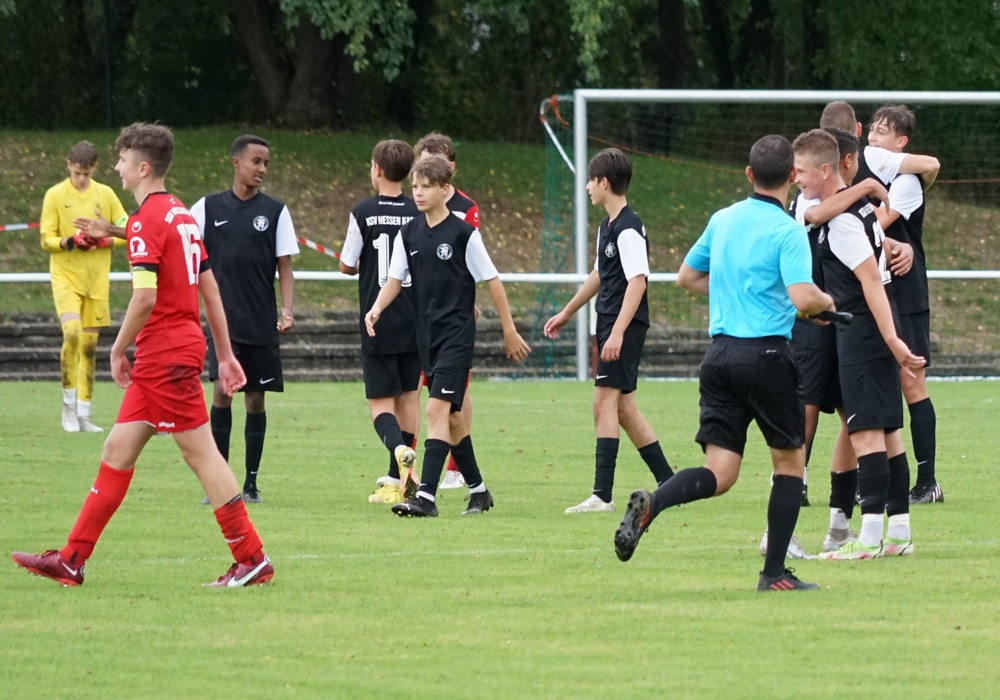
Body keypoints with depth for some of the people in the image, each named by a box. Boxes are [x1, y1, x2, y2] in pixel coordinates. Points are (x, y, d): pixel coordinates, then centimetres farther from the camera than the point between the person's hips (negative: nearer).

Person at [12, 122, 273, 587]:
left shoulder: (146, 221, -14)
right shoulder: (181, 214, 15)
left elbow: (145, 297, -22)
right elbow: (210, 289, 17)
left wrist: (119, 350, -9)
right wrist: (225, 354, 19)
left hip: (166, 356, -10)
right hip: (159, 359, 10)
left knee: (202, 454, -5)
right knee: (118, 450, 10)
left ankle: (252, 560, -2)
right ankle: (71, 560, 12)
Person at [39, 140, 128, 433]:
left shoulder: (105, 194, 5)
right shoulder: (55, 195, -1)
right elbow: (46, 240, -1)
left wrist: (103, 241, -11)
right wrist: (69, 242, -20)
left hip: (96, 282, 3)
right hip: (65, 277, -3)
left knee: (89, 345, 5)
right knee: (72, 332, -23)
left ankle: (83, 415, 12)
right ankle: (69, 403, -8)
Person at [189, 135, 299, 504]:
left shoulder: (275, 210, 3)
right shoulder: (209, 208, 3)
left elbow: (284, 266, 4)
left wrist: (287, 311, -8)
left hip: (262, 323, 1)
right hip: (223, 320, -1)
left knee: (256, 398, 4)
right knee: (223, 390, -12)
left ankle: (250, 484, 12)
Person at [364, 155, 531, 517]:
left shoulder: (463, 233, -8)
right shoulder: (409, 234, 7)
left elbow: (492, 281, -3)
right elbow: (395, 280, 5)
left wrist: (510, 331, 0)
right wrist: (376, 309, -16)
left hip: (457, 334, -6)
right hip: (427, 335, 6)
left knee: (437, 409, -17)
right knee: (451, 417, 13)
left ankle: (426, 496, -23)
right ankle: (478, 490, 26)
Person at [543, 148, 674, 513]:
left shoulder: (629, 229, -16)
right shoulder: (607, 226, 15)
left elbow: (637, 282, -21)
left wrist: (617, 332, -26)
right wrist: (567, 313, 34)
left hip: (626, 326, -10)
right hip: (610, 323, 10)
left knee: (605, 401, -12)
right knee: (622, 407, 12)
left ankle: (602, 494, -14)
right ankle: (667, 481, 19)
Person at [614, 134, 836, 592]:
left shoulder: (722, 220, 10)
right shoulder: (787, 231, -9)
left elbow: (687, 277, 22)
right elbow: (802, 297, -21)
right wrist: (826, 302, 0)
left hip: (719, 352, 5)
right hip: (766, 353, -5)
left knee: (719, 473, 1)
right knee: (790, 460, 12)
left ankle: (651, 504, -27)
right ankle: (774, 573, 9)